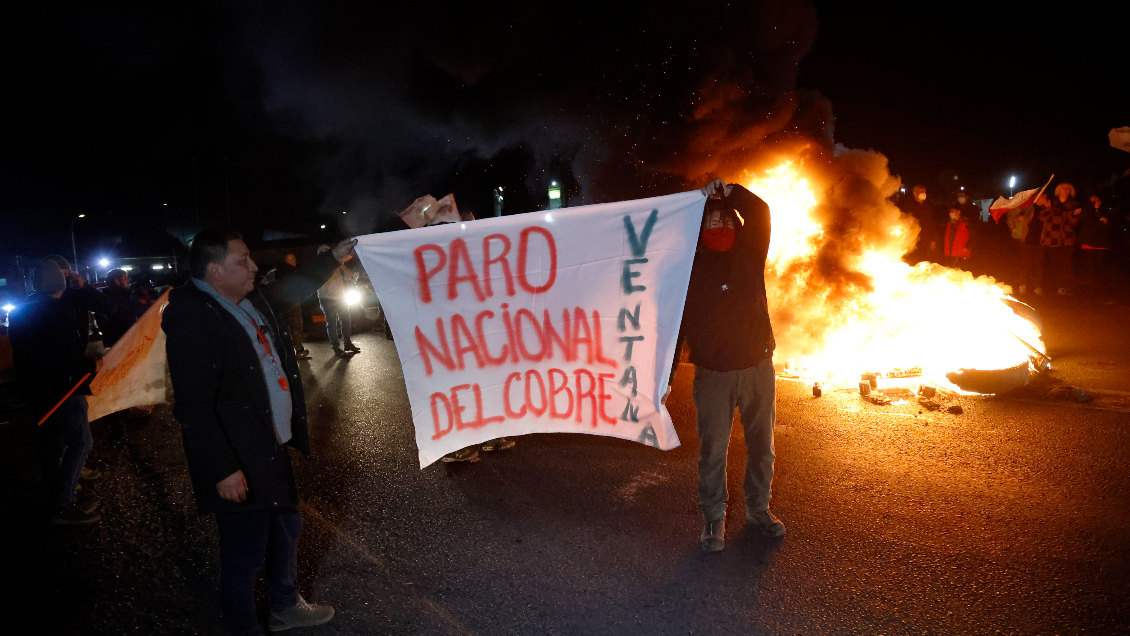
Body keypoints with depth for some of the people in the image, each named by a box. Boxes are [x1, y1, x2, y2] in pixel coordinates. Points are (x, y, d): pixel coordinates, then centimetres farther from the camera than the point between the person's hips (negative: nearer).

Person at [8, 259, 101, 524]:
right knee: (80, 442, -5)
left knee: (51, 444, 17)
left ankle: (60, 498, 27)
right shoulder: (60, 310, -17)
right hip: (61, 388, -9)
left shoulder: (18, 313, 10)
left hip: (34, 390, 9)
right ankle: (63, 505, -7)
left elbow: (20, 353, 19)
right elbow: (70, 352, -22)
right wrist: (89, 366, -9)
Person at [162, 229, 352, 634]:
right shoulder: (191, 319, -22)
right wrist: (223, 469, -24)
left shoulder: (253, 300, 4)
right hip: (240, 465, -9)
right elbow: (195, 405, -25)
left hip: (273, 448, 10)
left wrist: (333, 259, 24)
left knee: (286, 528, 25)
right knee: (245, 555, 8)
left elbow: (292, 289, 26)